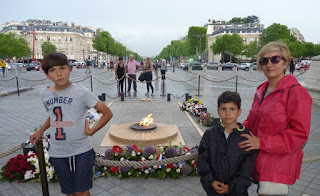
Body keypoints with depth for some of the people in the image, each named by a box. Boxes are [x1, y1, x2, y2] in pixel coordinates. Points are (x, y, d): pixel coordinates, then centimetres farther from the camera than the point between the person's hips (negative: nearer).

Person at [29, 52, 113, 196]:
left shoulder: (81, 92, -13)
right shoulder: (45, 94, 3)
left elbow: (107, 113, -9)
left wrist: (91, 131, -10)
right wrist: (40, 131, 10)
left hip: (80, 151, -4)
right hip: (57, 152, 5)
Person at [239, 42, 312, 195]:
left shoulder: (296, 92, -13)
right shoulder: (261, 91, 9)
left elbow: (300, 134, -16)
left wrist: (262, 142, -20)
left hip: (278, 166, -7)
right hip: (258, 161, 7)